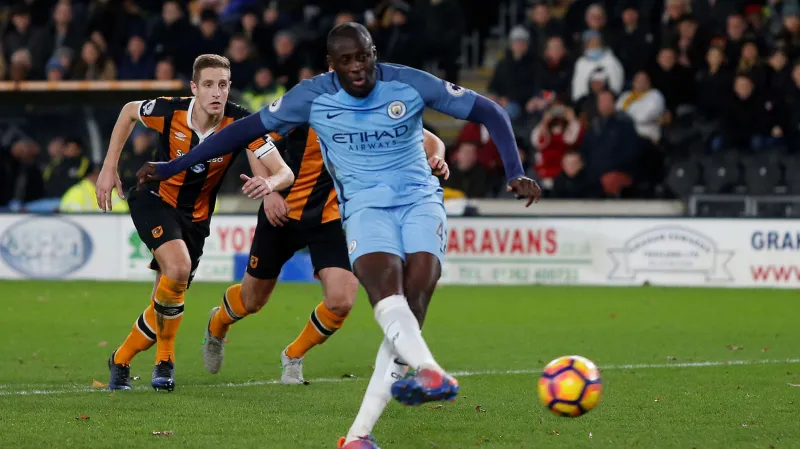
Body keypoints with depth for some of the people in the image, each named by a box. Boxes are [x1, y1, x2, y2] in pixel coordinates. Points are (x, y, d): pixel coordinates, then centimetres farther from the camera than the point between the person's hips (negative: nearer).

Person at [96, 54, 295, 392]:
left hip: (196, 216, 3)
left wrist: (270, 183, -49)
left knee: (168, 296, 4)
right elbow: (129, 111, 1)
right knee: (178, 267, -29)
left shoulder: (241, 123, -22)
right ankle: (165, 360, -9)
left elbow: (285, 173, -24)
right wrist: (109, 168, 0)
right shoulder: (171, 112, -22)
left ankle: (120, 361, 29)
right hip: (155, 198, -3)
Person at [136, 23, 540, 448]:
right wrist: (171, 167, 8)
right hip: (366, 206, 0)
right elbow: (248, 128, 7)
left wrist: (515, 172, -10)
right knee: (385, 287, -32)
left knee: (415, 297, -23)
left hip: (421, 199, 0)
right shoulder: (313, 96, -3)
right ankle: (428, 372, -59)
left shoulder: (409, 84, -5)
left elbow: (488, 111, 2)